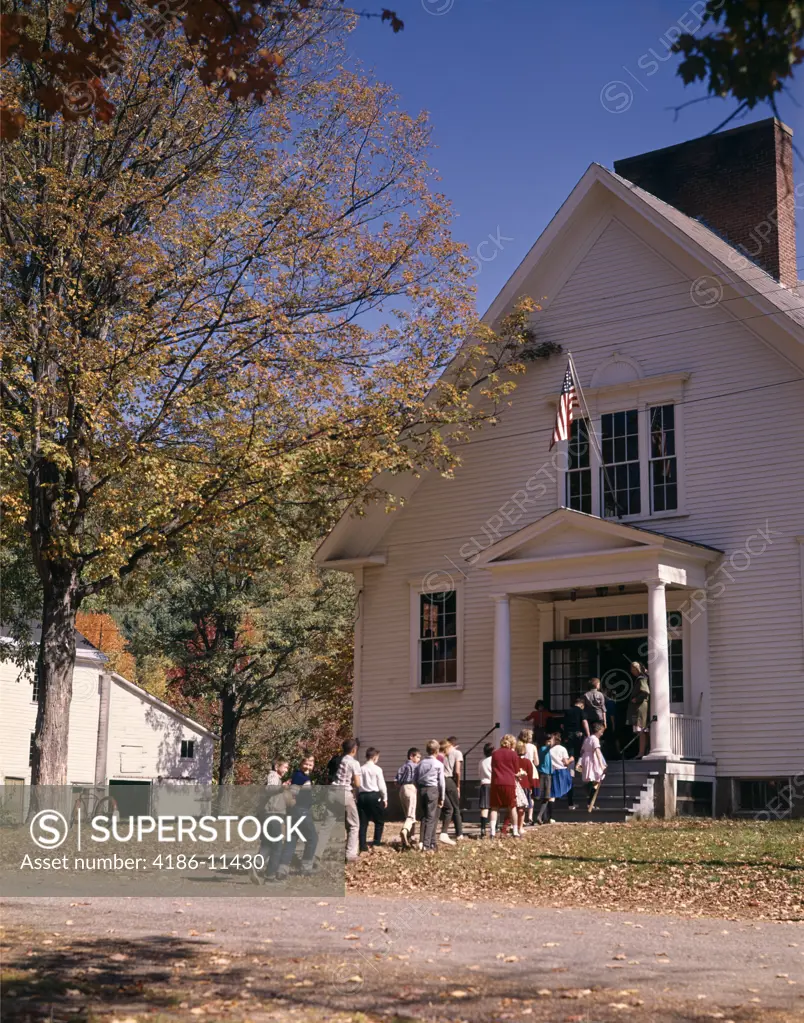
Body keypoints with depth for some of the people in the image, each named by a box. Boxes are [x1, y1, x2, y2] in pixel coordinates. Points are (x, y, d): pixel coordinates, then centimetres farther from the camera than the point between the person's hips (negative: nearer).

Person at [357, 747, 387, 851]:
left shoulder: (361, 769, 2)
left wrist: (357, 798, 9)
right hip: (374, 796, -4)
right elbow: (382, 785, -4)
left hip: (362, 796, 4)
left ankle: (363, 846, 4)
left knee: (363, 822, 6)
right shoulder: (377, 769, -7)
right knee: (379, 821, 12)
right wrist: (385, 798, 7)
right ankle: (376, 843, 6)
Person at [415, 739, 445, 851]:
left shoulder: (420, 763, 9)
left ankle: (422, 842, 9)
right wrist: (442, 797, 1)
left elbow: (416, 780, 9)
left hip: (422, 790, 5)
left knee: (424, 816, 15)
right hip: (433, 790, -5)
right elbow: (441, 782, -5)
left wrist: (420, 791, 16)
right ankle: (427, 845, -9)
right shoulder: (438, 764, -5)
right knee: (431, 818, -3)